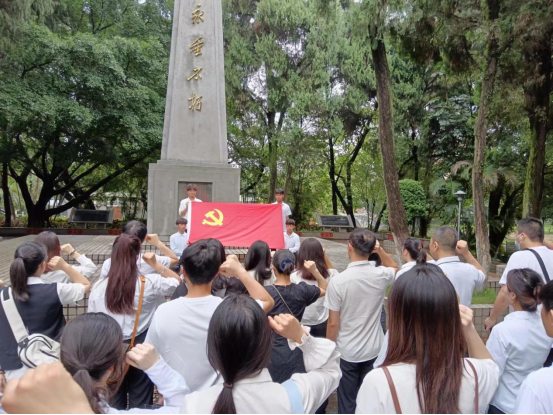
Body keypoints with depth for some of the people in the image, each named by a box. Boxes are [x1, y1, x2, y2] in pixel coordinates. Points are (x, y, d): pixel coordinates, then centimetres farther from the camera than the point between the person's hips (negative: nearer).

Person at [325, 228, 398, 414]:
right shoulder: (381, 276, -12)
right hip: (373, 350, 3)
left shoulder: (338, 281, -22)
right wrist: (380, 250, -2)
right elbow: (394, 268, 15)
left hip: (346, 352, -3)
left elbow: (333, 323, -15)